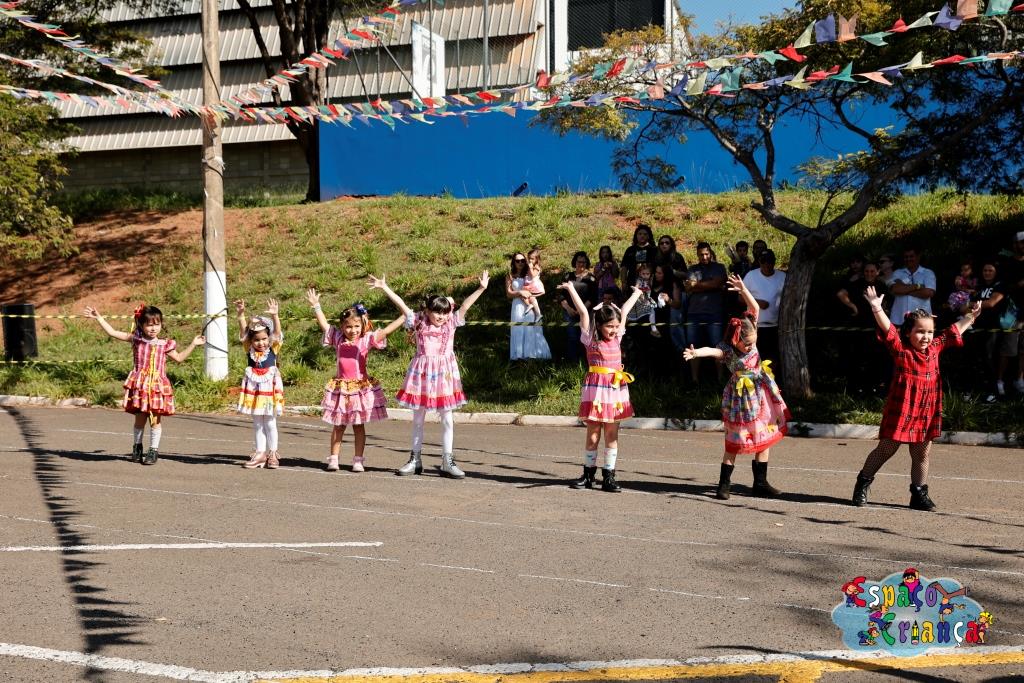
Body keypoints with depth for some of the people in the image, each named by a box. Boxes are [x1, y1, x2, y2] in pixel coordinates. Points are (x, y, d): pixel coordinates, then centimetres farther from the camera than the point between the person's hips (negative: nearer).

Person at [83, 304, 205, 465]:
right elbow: (113, 332, 3)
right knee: (140, 418, 7)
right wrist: (99, 318, 3)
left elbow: (179, 358, 19)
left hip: (157, 385, 0)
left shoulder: (165, 344, 6)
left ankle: (154, 450, 9)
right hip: (139, 385, 0)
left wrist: (193, 344, 16)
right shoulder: (136, 338, 2)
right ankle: (137, 447, 25)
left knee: (155, 420, 0)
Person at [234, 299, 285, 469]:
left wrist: (275, 315, -30)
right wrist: (241, 314, -21)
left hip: (270, 388, -2)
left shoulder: (273, 349, -3)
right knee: (257, 423, 9)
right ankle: (260, 454, 15)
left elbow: (277, 332, -16)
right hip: (254, 389, 2)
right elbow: (243, 331, -8)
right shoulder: (249, 349, 1)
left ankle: (272, 454, 16)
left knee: (270, 423, 6)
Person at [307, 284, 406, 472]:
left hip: (361, 386, -1)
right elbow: (323, 323, 9)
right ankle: (333, 459, 15)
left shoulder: (367, 339, -4)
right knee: (338, 426, 8)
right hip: (341, 387, 1)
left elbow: (388, 329, -9)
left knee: (359, 426, 6)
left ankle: (358, 460, 12)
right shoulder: (337, 338, 2)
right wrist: (315, 305, 3)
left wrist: (405, 316, -17)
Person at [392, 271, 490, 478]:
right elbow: (402, 305, -3)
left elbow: (465, 306, -5)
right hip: (422, 373, -1)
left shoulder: (451, 323, 2)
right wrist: (384, 288, -6)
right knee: (418, 418, 9)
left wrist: (481, 288, -14)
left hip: (444, 374, 1)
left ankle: (447, 462, 9)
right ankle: (415, 460, 18)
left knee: (447, 418, 3)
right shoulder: (418, 323, 0)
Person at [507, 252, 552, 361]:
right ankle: (520, 355, -3)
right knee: (519, 330, -3)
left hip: (531, 306, 0)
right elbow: (508, 294, 1)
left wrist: (530, 294, -9)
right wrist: (520, 293, -14)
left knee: (532, 329, -2)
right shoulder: (510, 276, 7)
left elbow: (542, 290, 2)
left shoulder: (530, 274, 6)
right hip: (518, 306, 0)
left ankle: (534, 353, 0)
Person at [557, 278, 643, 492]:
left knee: (612, 435, 5)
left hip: (616, 389, 3)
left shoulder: (617, 337, 8)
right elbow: (583, 312, -8)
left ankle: (608, 477, 9)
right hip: (596, 389, -3)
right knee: (592, 435, 3)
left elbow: (624, 311, 19)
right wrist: (571, 289, -12)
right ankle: (588, 474, 15)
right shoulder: (590, 339, -2)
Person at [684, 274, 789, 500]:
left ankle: (760, 483, 18)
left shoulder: (750, 335, -5)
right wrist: (696, 353, -62)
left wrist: (743, 290, -17)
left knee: (765, 439, 8)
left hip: (761, 394, 6)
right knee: (735, 444, 0)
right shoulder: (728, 349, -20)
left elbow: (754, 308, -5)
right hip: (740, 397, -6)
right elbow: (712, 351, -41)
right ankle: (724, 484, 11)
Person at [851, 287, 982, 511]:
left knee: (922, 455, 11)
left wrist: (971, 316, 30)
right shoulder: (900, 349, -9)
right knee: (886, 449, 2)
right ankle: (862, 483, 16)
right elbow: (887, 329, -23)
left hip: (926, 413, 5)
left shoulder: (934, 349, 8)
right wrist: (877, 308, -36)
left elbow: (954, 331, 22)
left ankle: (919, 494, 21)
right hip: (901, 410, -5)